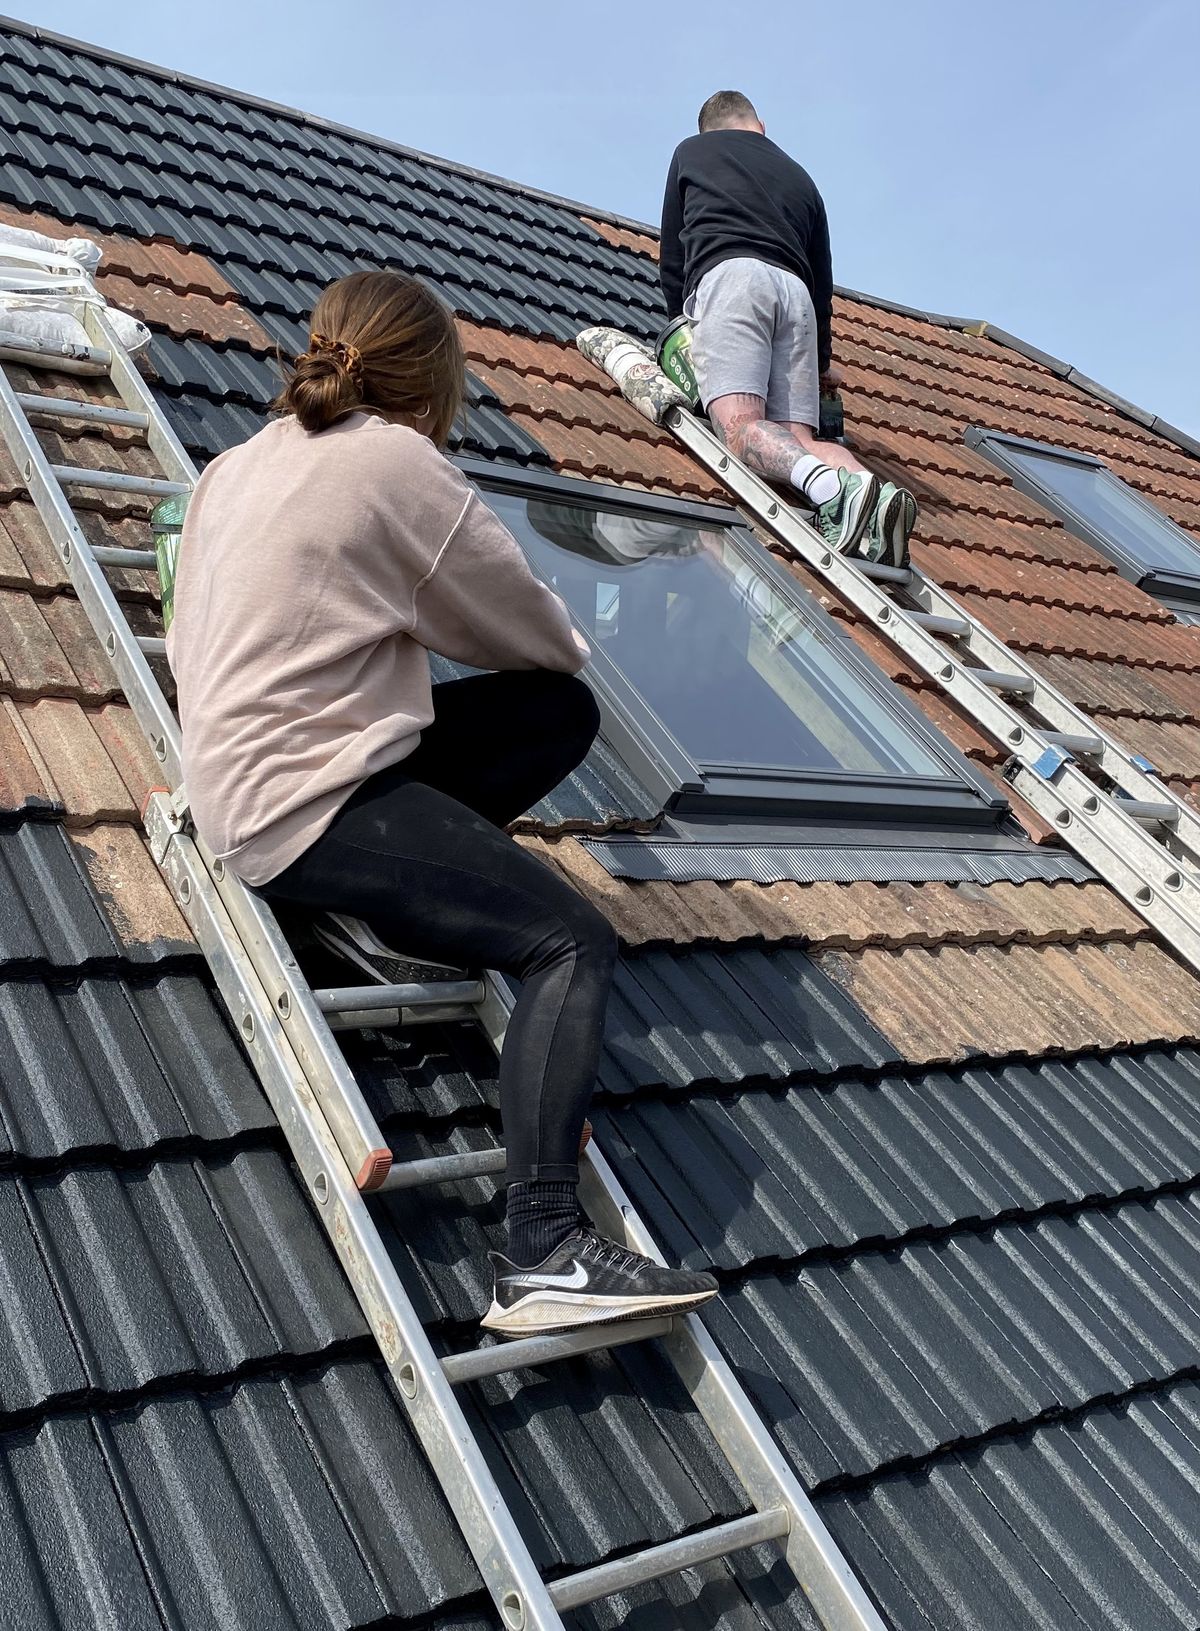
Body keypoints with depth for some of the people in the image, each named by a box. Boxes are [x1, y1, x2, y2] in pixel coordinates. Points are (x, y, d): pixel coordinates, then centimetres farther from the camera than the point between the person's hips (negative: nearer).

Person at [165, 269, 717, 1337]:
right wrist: (562, 647, 24)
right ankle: (544, 1261, -21)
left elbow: (187, 641, 19)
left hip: (237, 784, 8)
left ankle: (387, 895, 2)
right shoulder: (398, 460, -9)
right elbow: (534, 632, -1)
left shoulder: (240, 463, 14)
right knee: (574, 943, -13)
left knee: (562, 715, 8)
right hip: (310, 804, -8)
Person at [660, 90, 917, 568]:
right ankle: (874, 495, -35)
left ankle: (828, 484, -51)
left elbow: (671, 261, 25)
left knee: (739, 424, -22)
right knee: (796, 442, -5)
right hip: (794, 290, 4)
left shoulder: (691, 151, 28)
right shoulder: (799, 176, 35)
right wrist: (822, 363, 42)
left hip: (729, 276, -4)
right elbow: (823, 280, 34)